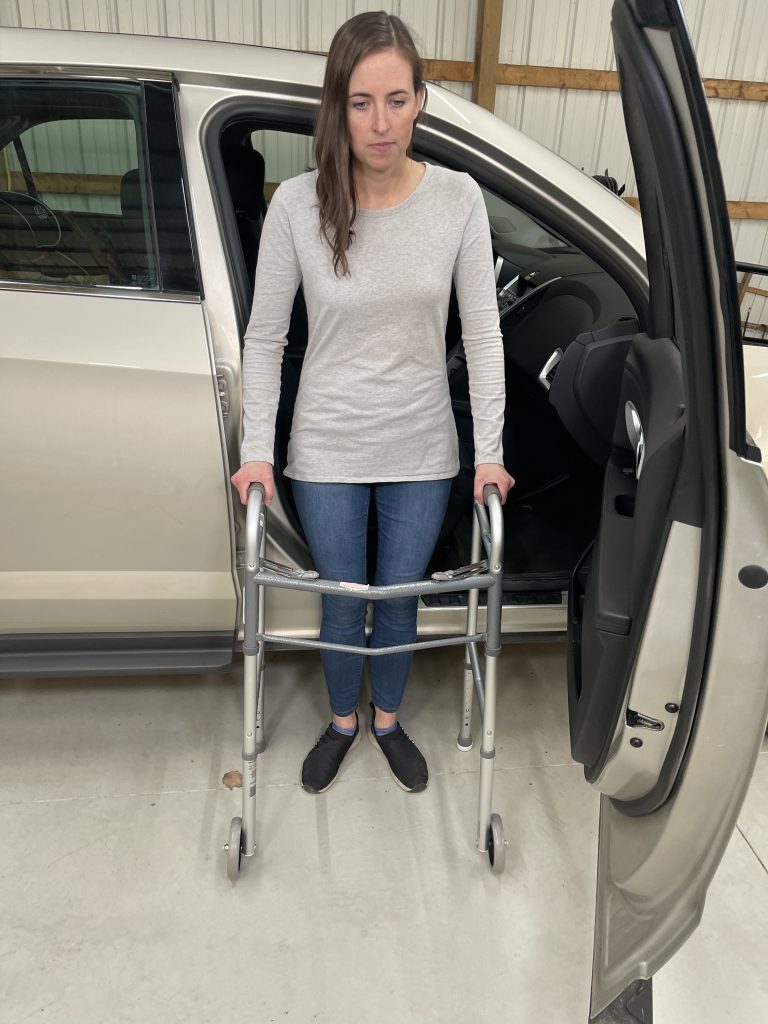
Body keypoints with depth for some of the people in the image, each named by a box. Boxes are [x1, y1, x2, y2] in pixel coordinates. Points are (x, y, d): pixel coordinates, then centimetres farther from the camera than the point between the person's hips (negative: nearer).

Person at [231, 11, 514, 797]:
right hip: (328, 449, -1)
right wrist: (257, 451, -7)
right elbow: (264, 338, -3)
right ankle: (342, 722, 44)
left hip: (422, 448, 1)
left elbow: (482, 333, -4)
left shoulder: (457, 198, -9)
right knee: (341, 603, 15)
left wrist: (489, 453, -7)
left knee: (400, 599, 17)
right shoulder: (298, 204, -12)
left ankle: (387, 721, 45)